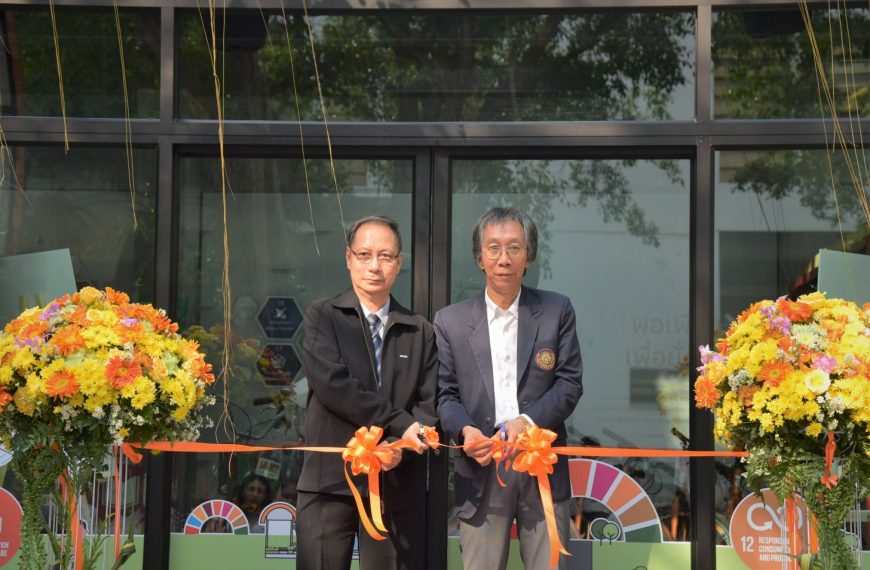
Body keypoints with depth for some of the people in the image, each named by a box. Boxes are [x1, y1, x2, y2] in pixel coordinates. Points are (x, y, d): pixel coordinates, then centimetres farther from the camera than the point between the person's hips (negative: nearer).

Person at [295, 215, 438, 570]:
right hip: (331, 480, -2)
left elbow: (430, 404, 7)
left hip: (398, 486, 2)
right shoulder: (323, 317, 5)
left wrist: (400, 447, -12)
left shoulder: (420, 332, 13)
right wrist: (399, 424, -11)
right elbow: (332, 384, -10)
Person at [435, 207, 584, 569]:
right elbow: (445, 394, 5)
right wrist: (464, 430, -15)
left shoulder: (557, 311, 6)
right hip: (480, 473, 0)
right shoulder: (450, 321, 6)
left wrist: (528, 420, -14)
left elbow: (570, 382, 1)